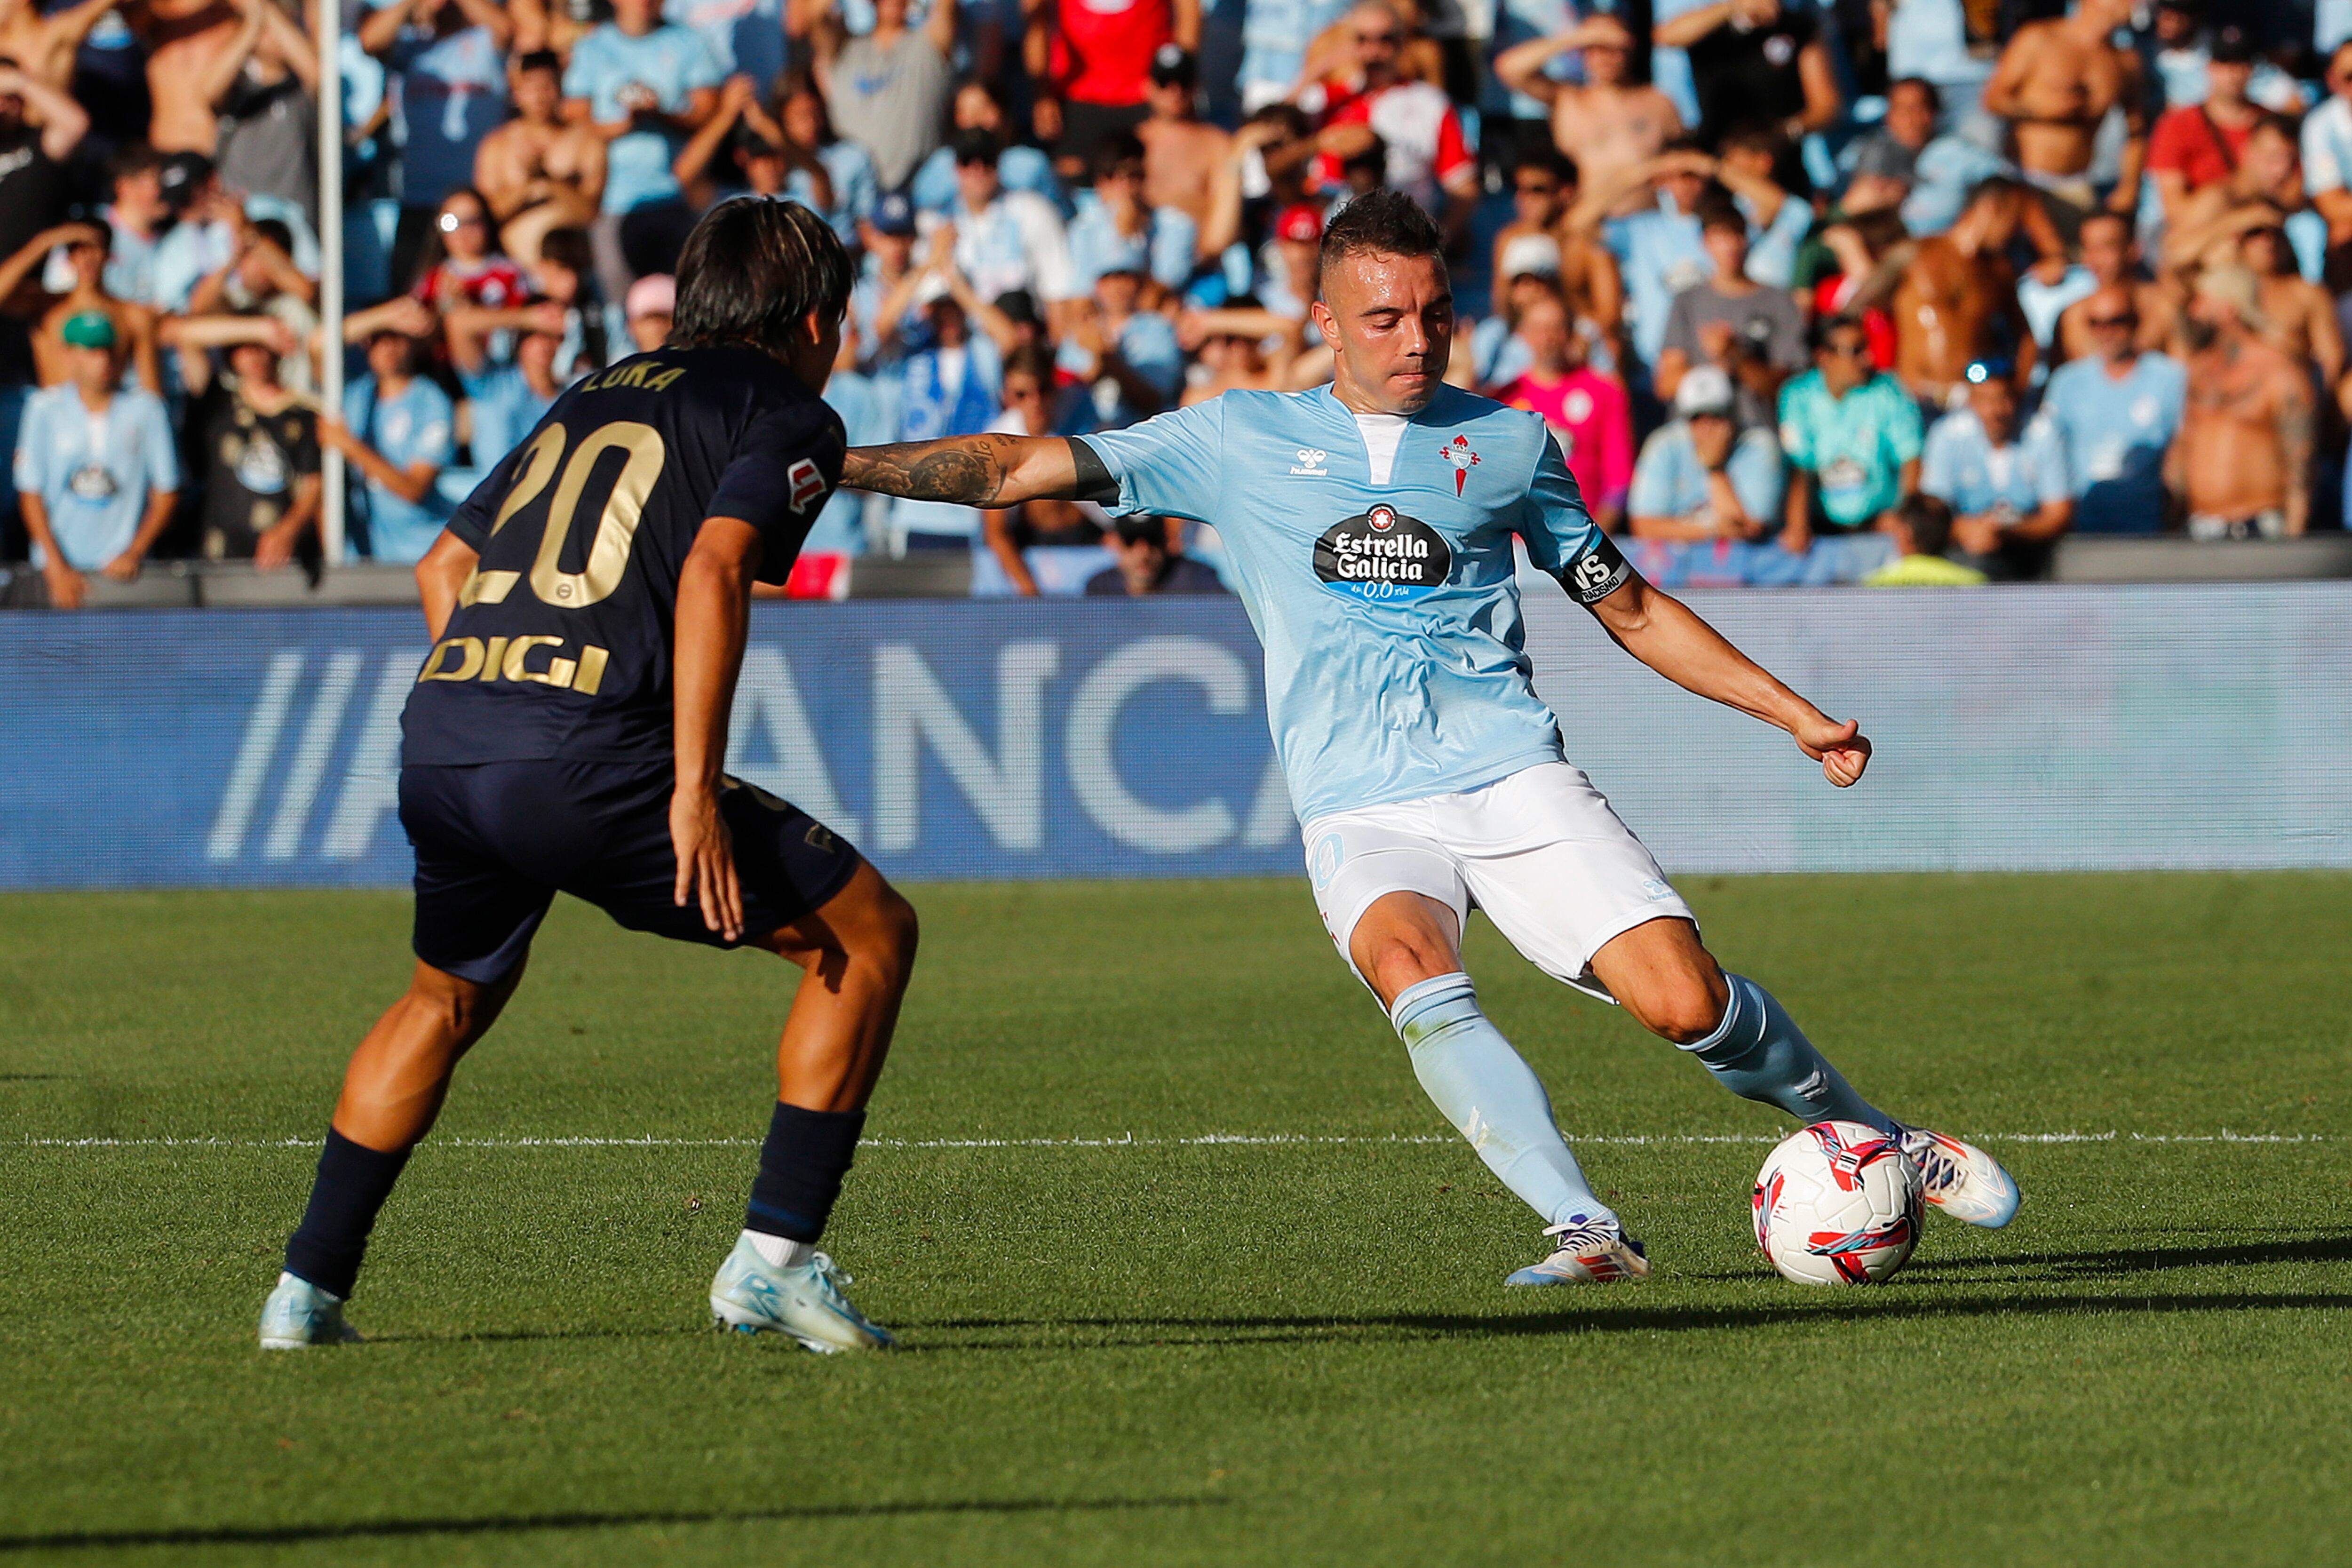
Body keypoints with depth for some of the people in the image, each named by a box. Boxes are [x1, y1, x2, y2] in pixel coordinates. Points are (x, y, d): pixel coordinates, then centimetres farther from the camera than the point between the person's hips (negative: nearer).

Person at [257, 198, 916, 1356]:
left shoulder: (596, 397, 29)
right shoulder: (788, 416, 8)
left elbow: (444, 566, 30)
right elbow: (713, 567, -10)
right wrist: (695, 789, -14)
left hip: (438, 731, 7)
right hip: (585, 759, -7)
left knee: (450, 998, 33)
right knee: (868, 935, 5)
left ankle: (309, 1287, 30)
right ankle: (774, 1257, 0)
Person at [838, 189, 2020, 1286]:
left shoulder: (1506, 441, 13)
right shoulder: (1238, 441, 9)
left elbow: (1628, 608, 23)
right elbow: (1022, 469, 7)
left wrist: (1794, 714, 21)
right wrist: (842, 466, -4)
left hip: (1512, 777, 1)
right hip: (1360, 811, -1)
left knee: (1686, 1001, -14)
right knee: (1422, 984, -33)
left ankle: (1868, 1136, 12)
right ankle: (1584, 1231, -35)